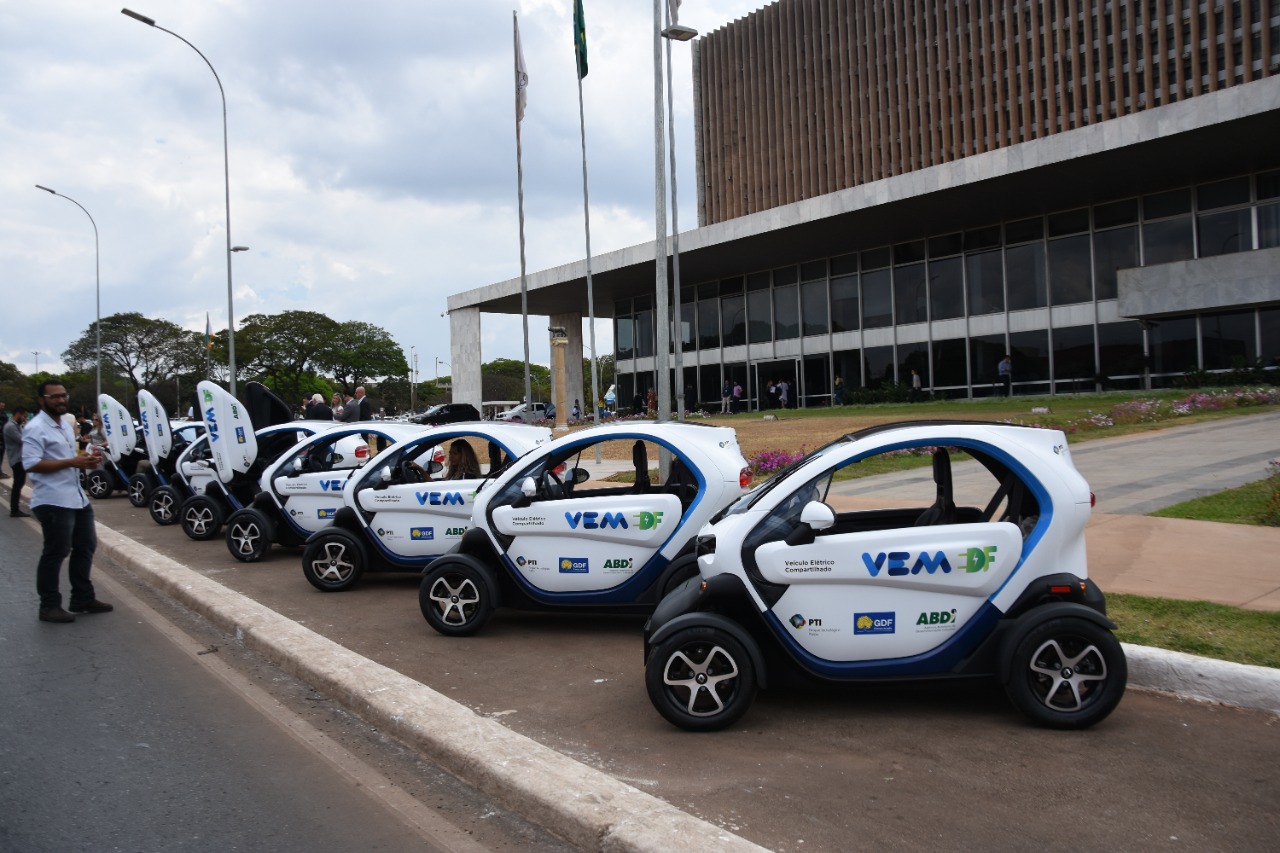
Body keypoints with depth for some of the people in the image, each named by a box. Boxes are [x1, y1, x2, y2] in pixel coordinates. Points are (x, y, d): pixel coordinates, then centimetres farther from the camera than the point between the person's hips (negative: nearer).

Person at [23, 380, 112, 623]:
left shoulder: (65, 425, 16)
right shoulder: (35, 428, -13)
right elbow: (31, 464, -22)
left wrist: (85, 461, 6)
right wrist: (72, 462, -24)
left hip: (77, 498, 10)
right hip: (53, 501, -10)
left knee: (85, 547, 15)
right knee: (55, 553, -3)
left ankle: (82, 599, 26)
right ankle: (49, 607, 7)